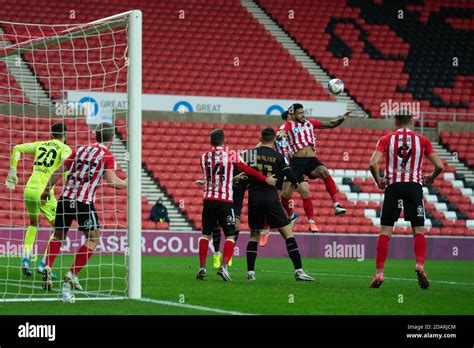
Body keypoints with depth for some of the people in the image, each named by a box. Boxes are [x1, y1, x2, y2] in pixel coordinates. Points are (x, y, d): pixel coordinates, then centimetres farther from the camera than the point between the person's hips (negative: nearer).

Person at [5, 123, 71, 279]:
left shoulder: (40, 144, 17)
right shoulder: (65, 148, 4)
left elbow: (17, 148, 12)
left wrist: (12, 171, 14)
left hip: (29, 190, 5)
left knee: (33, 224, 28)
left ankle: (25, 260, 15)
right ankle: (44, 264, -1)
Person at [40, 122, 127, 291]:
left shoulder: (81, 149, 16)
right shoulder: (108, 156, 1)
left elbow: (59, 170, 15)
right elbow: (112, 181, -13)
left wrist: (47, 189, 24)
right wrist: (126, 184, 5)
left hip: (65, 198, 5)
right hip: (84, 201, -5)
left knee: (58, 236, 16)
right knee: (93, 238, 10)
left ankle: (47, 267, -5)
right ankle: (72, 275, 2)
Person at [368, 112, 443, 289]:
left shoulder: (386, 139, 4)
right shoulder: (422, 141, 6)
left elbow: (373, 163, -9)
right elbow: (439, 165, -1)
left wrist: (378, 181, 7)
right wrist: (431, 178, 18)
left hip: (393, 186, 0)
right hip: (414, 186, 0)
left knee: (385, 231, 3)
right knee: (419, 230, 7)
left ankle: (379, 272, -3)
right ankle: (420, 265, -14)